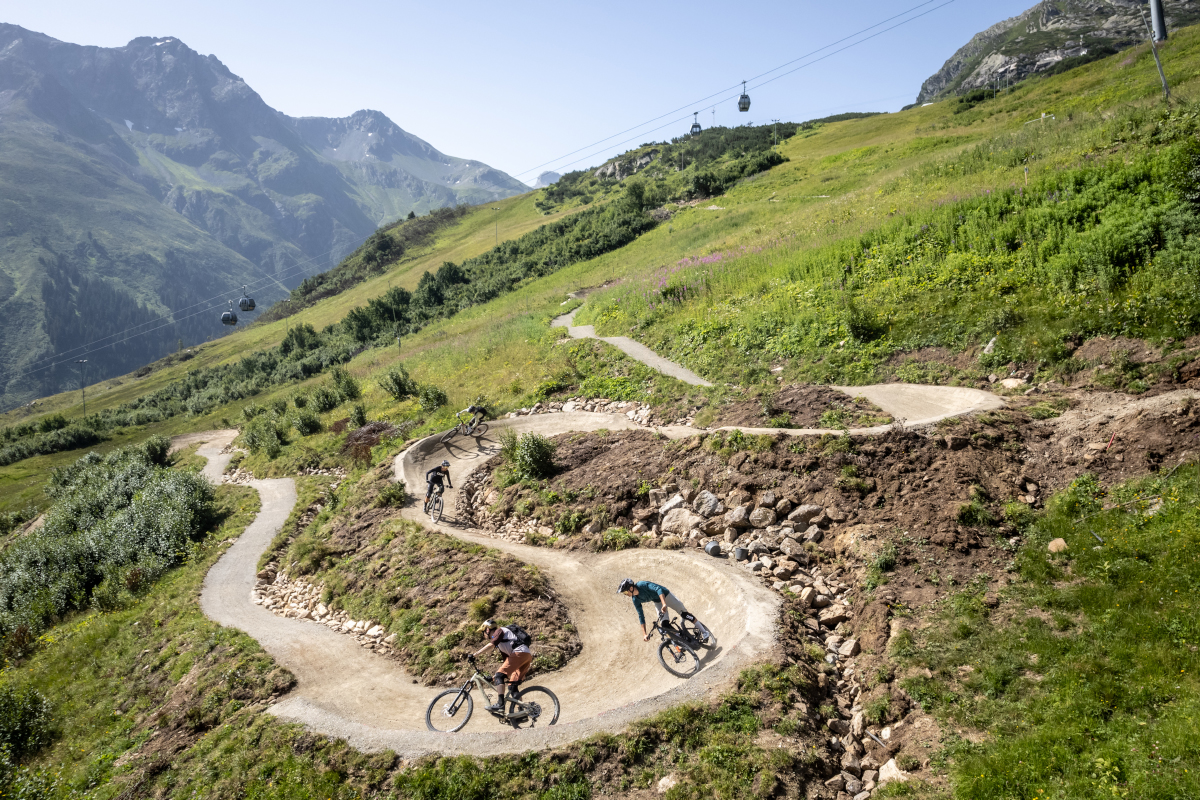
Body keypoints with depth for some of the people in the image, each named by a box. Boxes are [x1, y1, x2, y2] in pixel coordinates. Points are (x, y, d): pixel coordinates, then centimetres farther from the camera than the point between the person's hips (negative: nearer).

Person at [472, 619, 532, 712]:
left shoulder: (500, 631, 7)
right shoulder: (501, 642, 34)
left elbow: (490, 645, -12)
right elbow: (507, 661, 33)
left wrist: (474, 655, -12)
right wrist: (495, 675, 33)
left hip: (519, 652, -10)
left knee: (500, 676, -12)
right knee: (512, 685, 11)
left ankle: (500, 703, -20)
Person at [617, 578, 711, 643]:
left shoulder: (643, 585, -32)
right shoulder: (635, 600, -13)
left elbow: (658, 589, -43)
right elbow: (641, 616, -9)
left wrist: (664, 604, -56)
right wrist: (645, 634, -14)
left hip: (665, 595, -6)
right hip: (657, 602, 6)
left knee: (683, 613, -10)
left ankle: (703, 631, 0)